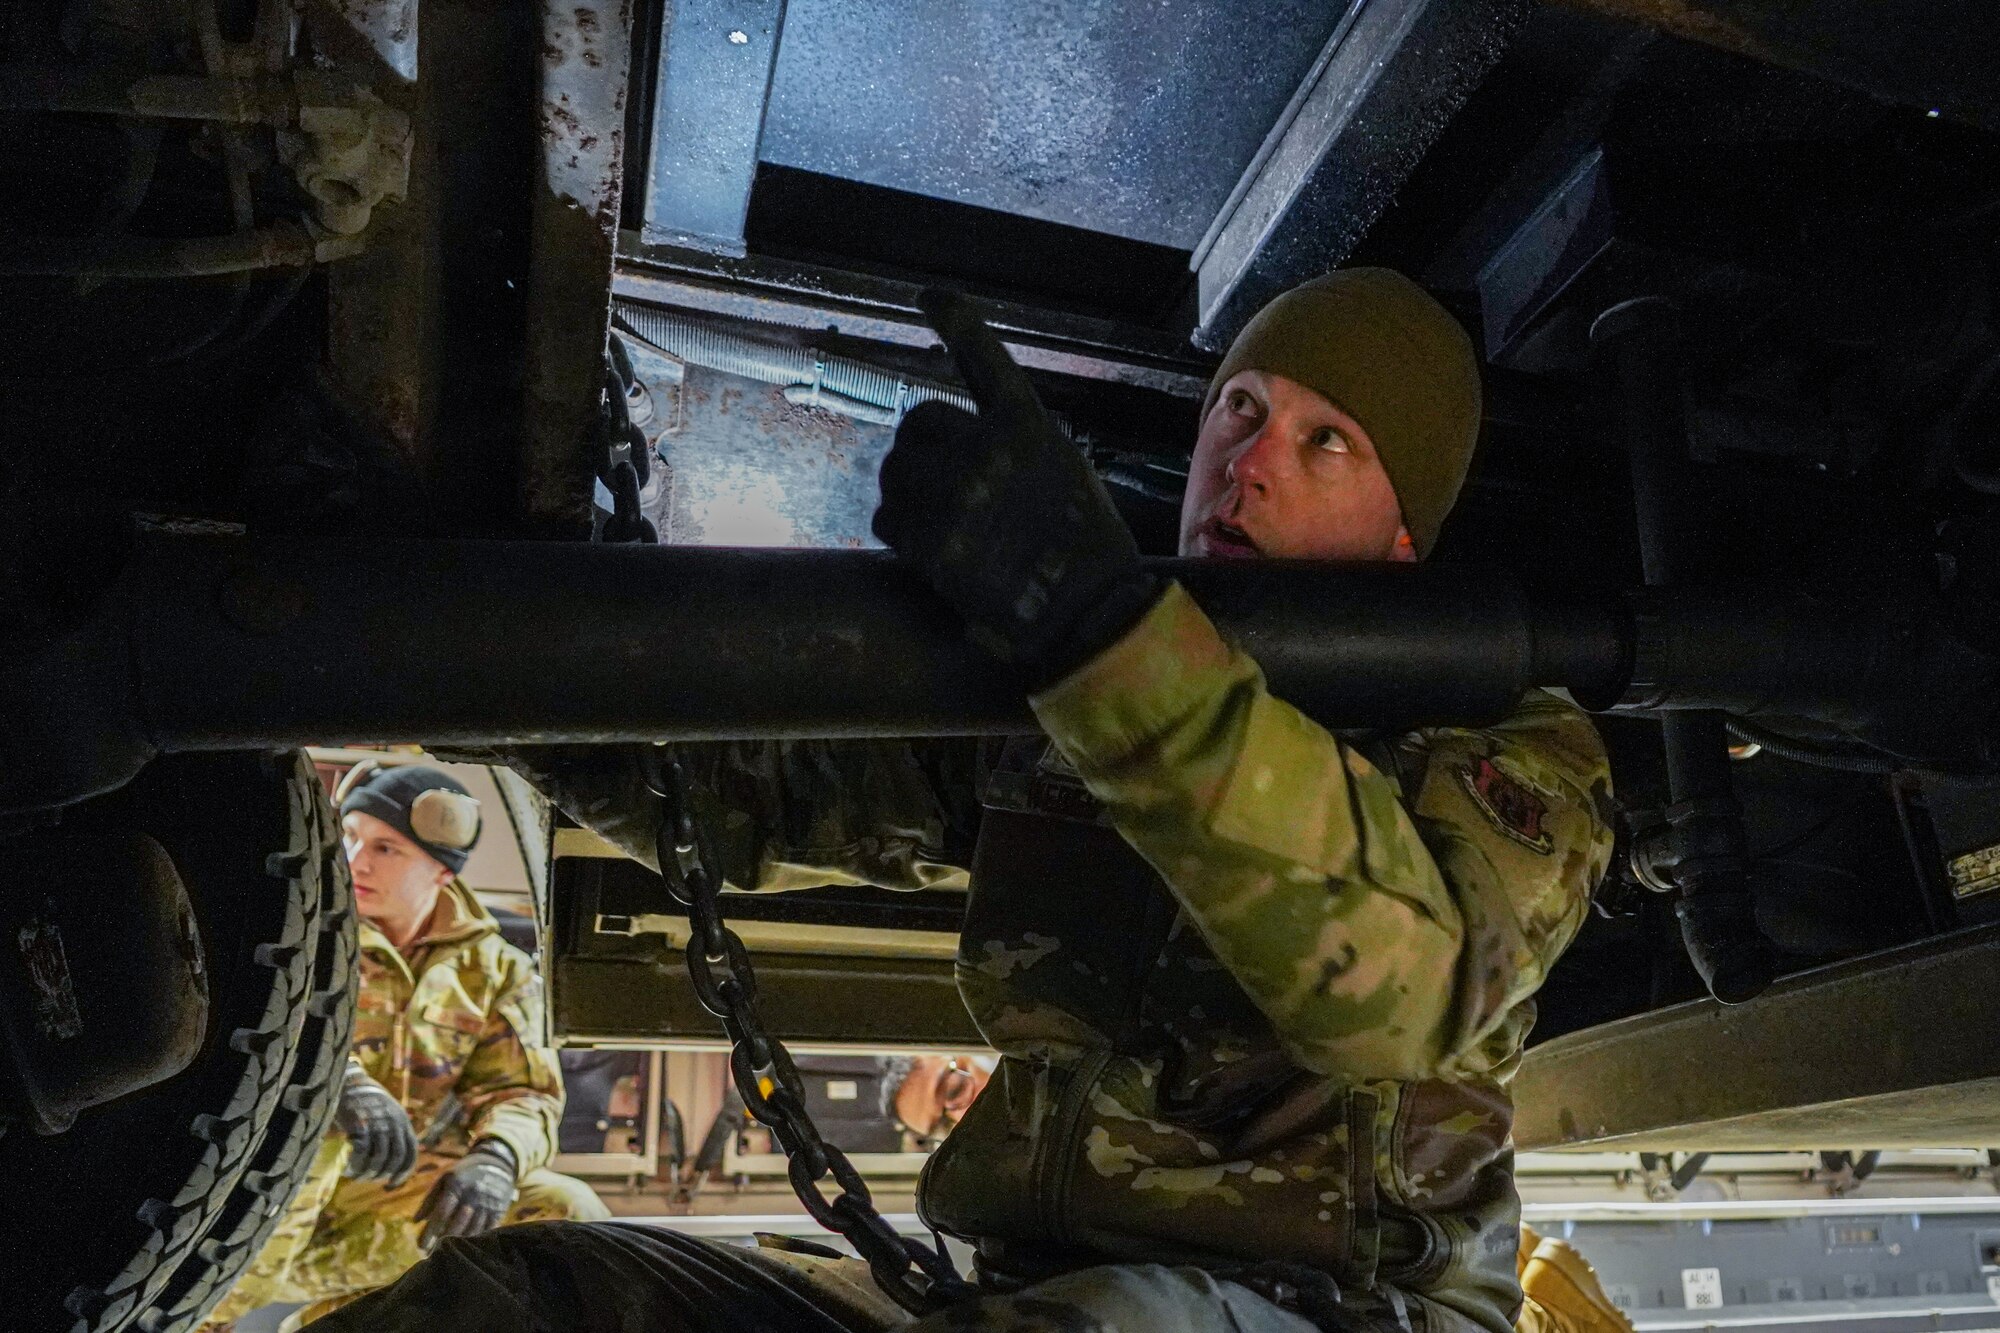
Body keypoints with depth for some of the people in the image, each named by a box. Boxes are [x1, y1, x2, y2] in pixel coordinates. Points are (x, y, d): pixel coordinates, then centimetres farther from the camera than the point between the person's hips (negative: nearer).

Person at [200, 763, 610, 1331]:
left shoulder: (494, 969, 7)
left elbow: (521, 1093, -1)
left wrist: (494, 1158, -26)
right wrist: (343, 1084, -39)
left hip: (396, 1208, 3)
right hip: (261, 1219, -3)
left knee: (564, 1211, -16)